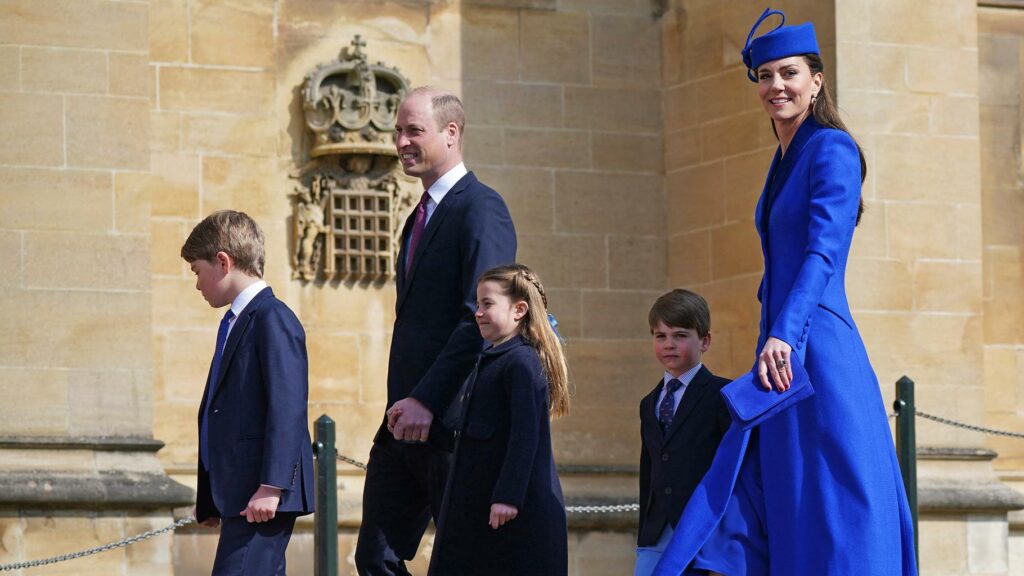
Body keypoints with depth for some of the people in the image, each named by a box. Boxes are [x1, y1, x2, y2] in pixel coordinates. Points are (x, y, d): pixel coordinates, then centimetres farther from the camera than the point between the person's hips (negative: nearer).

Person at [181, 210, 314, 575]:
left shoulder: (272, 319, -10)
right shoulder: (234, 324, 21)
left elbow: (287, 408, -18)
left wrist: (271, 486, -24)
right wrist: (209, 496, 26)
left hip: (260, 493, -10)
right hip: (237, 493, 10)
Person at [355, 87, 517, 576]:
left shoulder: (480, 208, -10)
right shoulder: (421, 216, 20)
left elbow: (482, 318, -19)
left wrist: (427, 400, -23)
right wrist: (403, 402, 13)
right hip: (405, 421, 9)